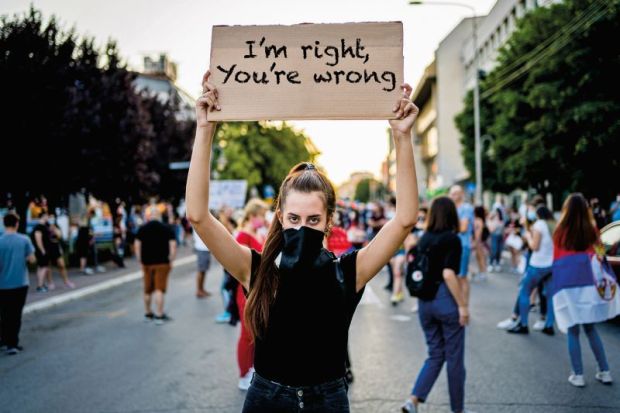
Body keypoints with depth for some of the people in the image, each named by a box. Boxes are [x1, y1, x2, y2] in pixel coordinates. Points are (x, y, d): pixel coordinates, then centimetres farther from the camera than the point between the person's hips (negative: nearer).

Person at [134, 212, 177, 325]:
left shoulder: (142, 229, 5)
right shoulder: (167, 228, 0)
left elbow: (136, 245, 0)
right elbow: (173, 245, -7)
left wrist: (140, 260, 6)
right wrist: (171, 261, 0)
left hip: (147, 263, 3)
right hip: (162, 263, -3)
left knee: (147, 290, 15)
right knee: (159, 289, -2)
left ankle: (147, 314, 28)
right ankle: (159, 315, -3)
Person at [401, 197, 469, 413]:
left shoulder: (424, 239, 7)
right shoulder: (452, 239, -12)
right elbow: (448, 274, -21)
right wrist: (463, 305, -16)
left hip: (425, 301, 6)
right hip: (446, 300, -6)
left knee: (435, 354, 15)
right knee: (454, 358, 9)